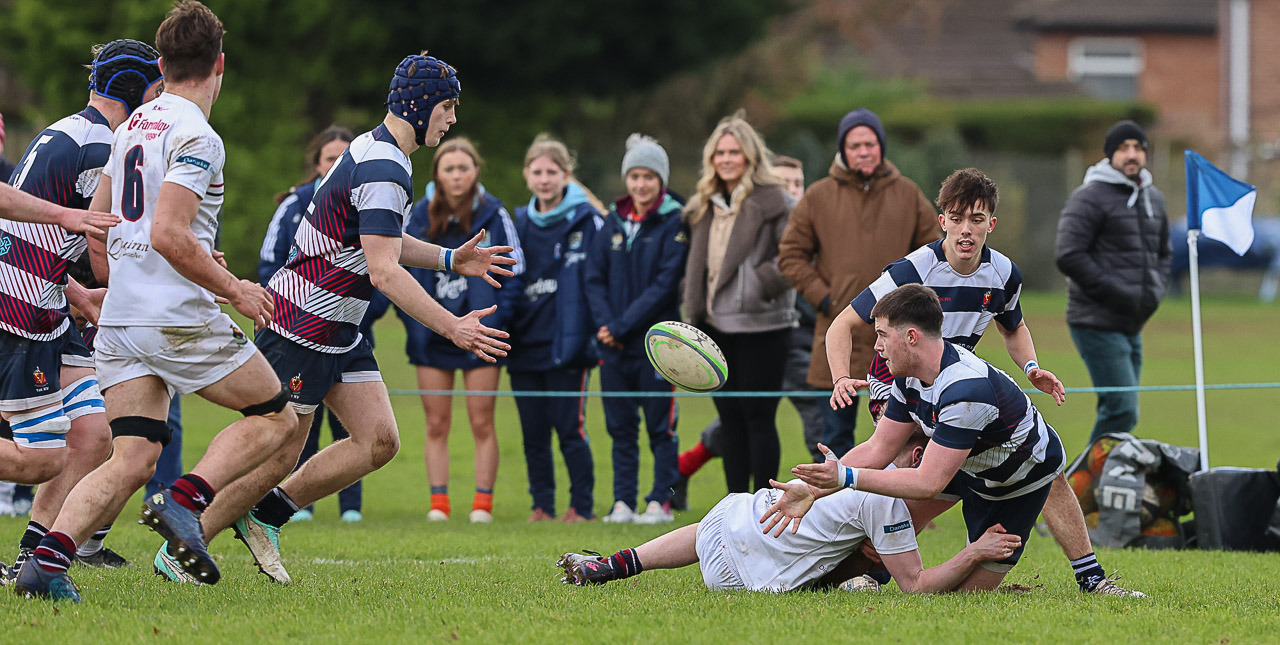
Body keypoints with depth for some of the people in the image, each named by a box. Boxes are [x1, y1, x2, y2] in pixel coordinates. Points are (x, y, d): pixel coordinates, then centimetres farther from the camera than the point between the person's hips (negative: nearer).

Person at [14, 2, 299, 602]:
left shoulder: (133, 126, 15)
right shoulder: (195, 136, -11)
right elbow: (168, 235, -20)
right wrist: (234, 288, -10)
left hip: (119, 322, 7)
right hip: (181, 318, -7)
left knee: (131, 460, 2)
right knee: (273, 416, 8)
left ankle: (47, 557, -17)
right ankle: (186, 498, -12)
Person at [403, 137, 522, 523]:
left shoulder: (494, 216, -2)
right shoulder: (418, 217, 2)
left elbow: (513, 272, 1)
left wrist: (494, 318, -8)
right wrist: (412, 320, 0)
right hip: (432, 335, 2)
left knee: (482, 423, 0)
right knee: (436, 424, 4)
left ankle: (483, 503, 4)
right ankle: (438, 502, 8)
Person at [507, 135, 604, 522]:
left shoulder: (586, 220, -3)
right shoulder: (521, 223, 14)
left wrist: (592, 336, -12)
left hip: (565, 342, -5)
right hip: (525, 343, 5)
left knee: (569, 428, -7)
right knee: (533, 431, 6)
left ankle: (582, 506, 1)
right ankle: (542, 505, 14)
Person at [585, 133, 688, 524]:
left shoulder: (674, 224, -4)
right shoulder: (613, 222, 11)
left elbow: (665, 284, -11)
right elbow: (594, 278, 9)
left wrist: (622, 326, -14)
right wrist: (604, 323, -8)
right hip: (613, 346, 5)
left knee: (661, 426, 0)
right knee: (620, 427, 7)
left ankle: (661, 501, 5)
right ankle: (623, 501, 12)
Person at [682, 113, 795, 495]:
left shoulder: (772, 201, -7)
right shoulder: (703, 206, 15)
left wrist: (768, 281, -21)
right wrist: (694, 308, 14)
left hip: (759, 326, -7)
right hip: (716, 326, 7)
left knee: (758, 416, -5)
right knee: (730, 419, 10)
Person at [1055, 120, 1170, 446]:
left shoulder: (1153, 199, 16)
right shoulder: (1090, 198, -10)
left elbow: (1163, 252, 29)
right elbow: (1069, 257, -17)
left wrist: (1155, 291, 10)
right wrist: (1114, 293, -17)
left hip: (1133, 326, 8)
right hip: (1098, 324, -8)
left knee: (1119, 410, 10)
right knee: (1122, 409, -15)